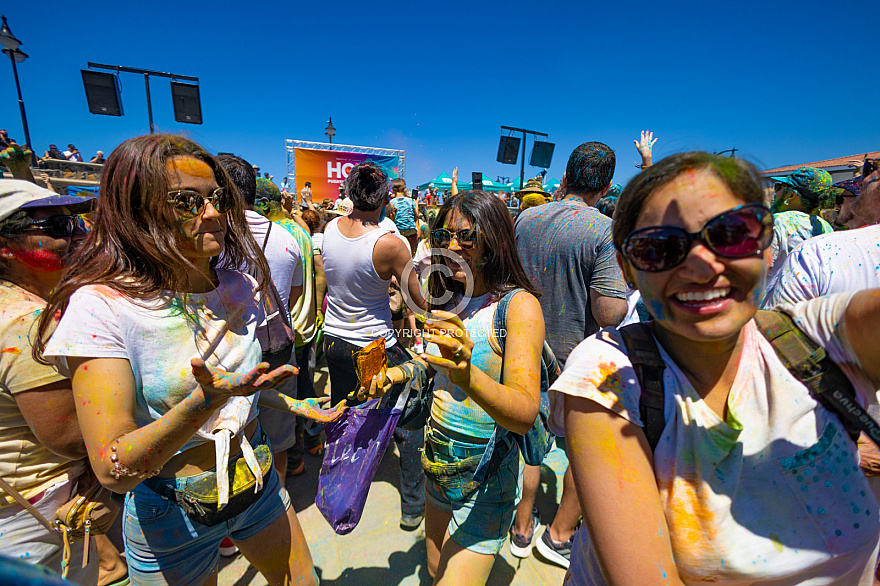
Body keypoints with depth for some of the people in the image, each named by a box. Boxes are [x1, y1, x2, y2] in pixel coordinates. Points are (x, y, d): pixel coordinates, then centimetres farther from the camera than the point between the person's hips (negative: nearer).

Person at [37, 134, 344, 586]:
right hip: (172, 519, -4)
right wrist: (205, 402, -39)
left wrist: (291, 404, 0)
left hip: (258, 482, 5)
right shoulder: (101, 306, -21)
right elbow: (113, 471, -24)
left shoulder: (239, 287, -6)